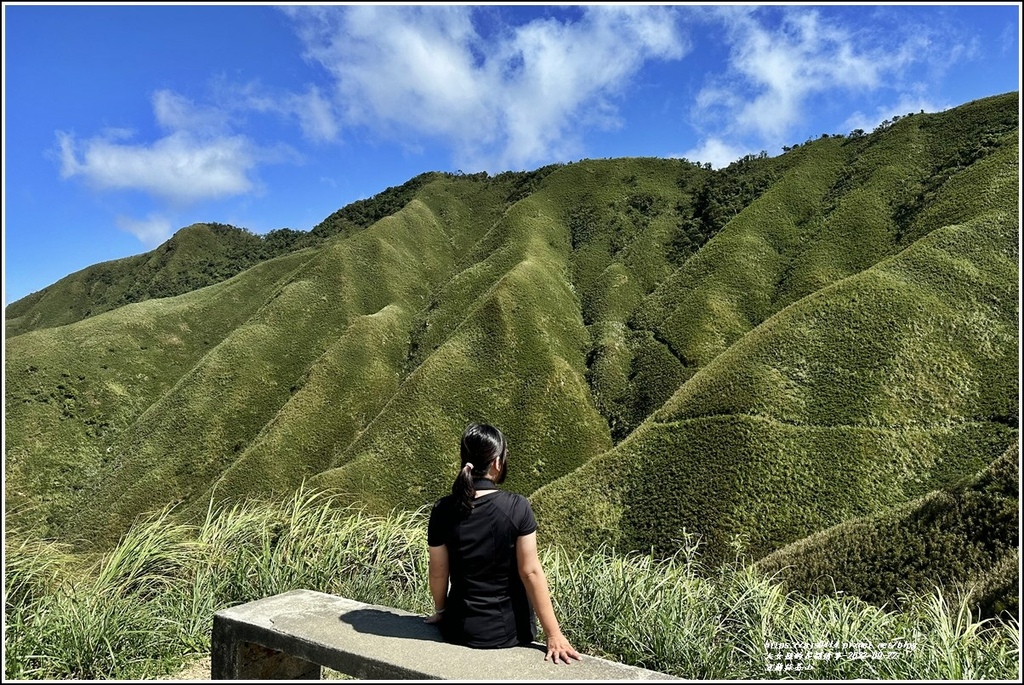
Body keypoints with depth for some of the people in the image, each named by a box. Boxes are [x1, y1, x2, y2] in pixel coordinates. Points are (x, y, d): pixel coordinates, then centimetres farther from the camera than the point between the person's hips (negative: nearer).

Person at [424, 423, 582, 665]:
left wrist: (440, 612, 16)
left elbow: (438, 573, -3)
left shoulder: (443, 510, -13)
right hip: (509, 630, -1)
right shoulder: (517, 507, -20)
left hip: (460, 630, 1)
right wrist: (553, 634, -10)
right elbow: (531, 572, -17)